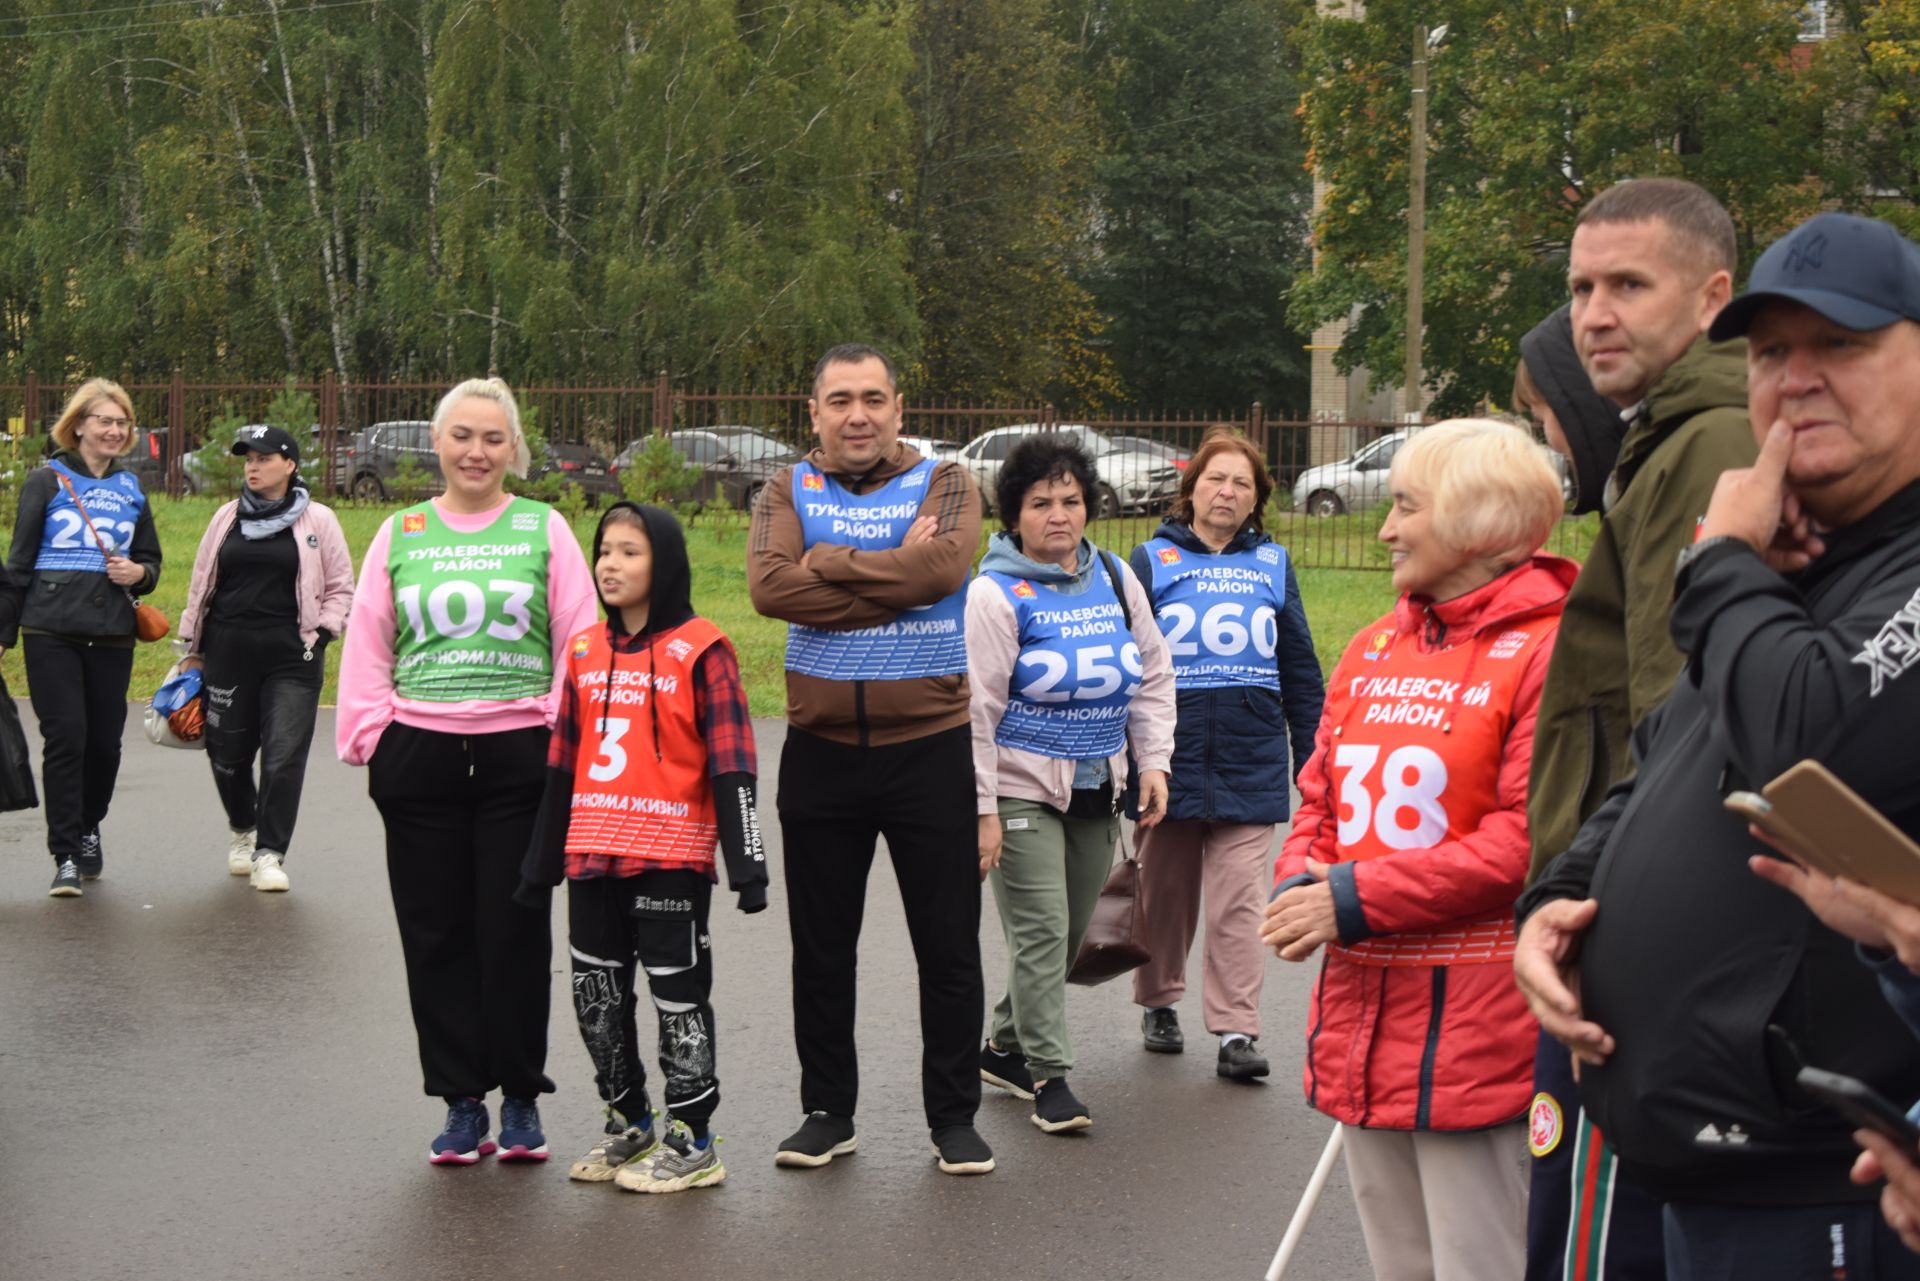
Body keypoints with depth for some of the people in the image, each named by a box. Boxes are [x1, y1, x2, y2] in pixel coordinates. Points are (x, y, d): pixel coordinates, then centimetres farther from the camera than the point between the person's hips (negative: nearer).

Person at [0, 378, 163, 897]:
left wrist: (138, 573, -1)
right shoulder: (47, 481, 2)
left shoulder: (131, 489, 14)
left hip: (112, 634, 4)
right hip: (51, 631, -3)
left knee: (105, 740, 5)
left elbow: (150, 560, 23)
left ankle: (88, 825, 31)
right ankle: (67, 856, -3)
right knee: (65, 737, -8)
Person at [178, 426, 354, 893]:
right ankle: (243, 829, 34)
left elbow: (341, 589, 8)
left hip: (291, 659, -3)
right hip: (229, 653, 3)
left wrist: (320, 635, -4)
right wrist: (193, 649, 15)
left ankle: (269, 853, 1)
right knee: (227, 752, 8)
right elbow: (200, 585, 16)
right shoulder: (228, 518, 10)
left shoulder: (318, 521, 2)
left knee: (284, 757, -7)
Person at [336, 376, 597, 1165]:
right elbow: (367, 647, 11)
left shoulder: (545, 530, 5)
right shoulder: (400, 535, 11)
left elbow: (580, 643, 2)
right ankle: (460, 1102, 15)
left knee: (515, 931, 1)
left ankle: (521, 1099, 14)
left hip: (521, 757, -2)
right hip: (419, 759, 2)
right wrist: (371, 735, 1)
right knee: (436, 935, 5)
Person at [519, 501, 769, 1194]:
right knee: (596, 994, 12)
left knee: (678, 994, 1)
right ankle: (628, 1124, 28)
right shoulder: (585, 651, 10)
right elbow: (563, 763, 15)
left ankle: (692, 1143, 11)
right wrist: (542, 862, 16)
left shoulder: (699, 651, -7)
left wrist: (746, 863, -14)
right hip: (593, 854, 6)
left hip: (672, 856, -6)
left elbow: (731, 765, -9)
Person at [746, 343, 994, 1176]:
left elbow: (944, 564, -21)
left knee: (949, 947, 6)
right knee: (820, 948, 11)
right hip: (820, 751, 2)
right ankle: (828, 1112, 25)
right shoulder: (790, 491, 5)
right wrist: (897, 583, -17)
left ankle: (954, 1115, 19)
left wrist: (830, 561, -13)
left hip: (929, 747, -1)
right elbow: (768, 586, -15)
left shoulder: (943, 484, 2)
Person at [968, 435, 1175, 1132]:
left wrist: (1153, 761, 7)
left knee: (1068, 933, 13)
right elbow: (975, 709, -12)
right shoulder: (995, 595, -10)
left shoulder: (1115, 578, 7)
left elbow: (1153, 674, 15)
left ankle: (1005, 1048, 30)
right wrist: (983, 809, -15)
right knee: (1041, 932, -9)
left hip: (1096, 789, 6)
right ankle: (1049, 1076, -1)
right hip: (1024, 791, -6)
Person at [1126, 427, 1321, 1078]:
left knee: (1239, 898, -4)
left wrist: (1314, 758, 14)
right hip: (1171, 756, 0)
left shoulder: (1273, 565, 11)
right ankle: (1159, 1004, 29)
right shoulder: (1152, 561, 4)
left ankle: (1236, 1031, -3)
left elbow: (1301, 669, 15)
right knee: (1165, 891, 11)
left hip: (1251, 762, 1)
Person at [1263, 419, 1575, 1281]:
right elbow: (1321, 801, 18)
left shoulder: (1545, 652, -12)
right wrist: (1300, 884, -4)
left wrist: (1355, 899, -17)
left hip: (1475, 1041, -8)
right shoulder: (1373, 651, 13)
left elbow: (1528, 837, -19)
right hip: (1364, 1022, 8)